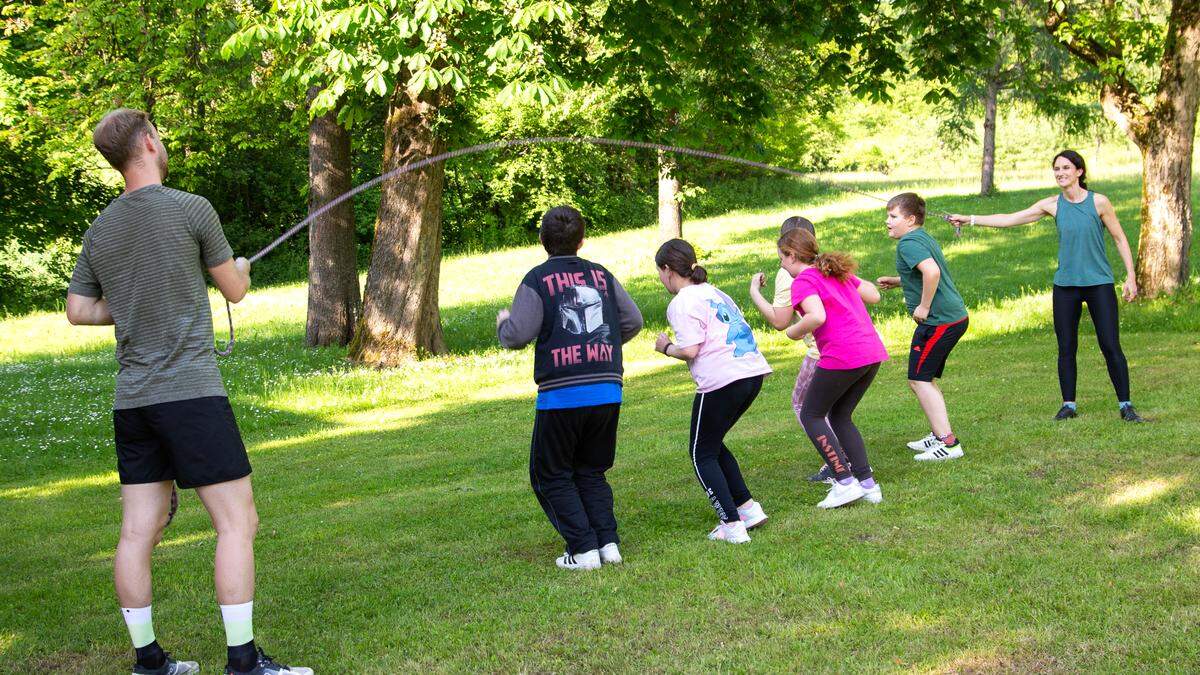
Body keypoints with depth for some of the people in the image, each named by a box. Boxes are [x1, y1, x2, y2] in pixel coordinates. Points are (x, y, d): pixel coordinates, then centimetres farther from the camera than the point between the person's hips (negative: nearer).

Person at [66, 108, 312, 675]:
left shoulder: (98, 233, 10)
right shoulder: (191, 210, -6)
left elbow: (77, 310, 17)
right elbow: (234, 291, 4)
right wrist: (241, 268, 26)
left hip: (131, 399, 7)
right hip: (190, 391, -7)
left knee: (138, 532, 8)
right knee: (237, 522, -4)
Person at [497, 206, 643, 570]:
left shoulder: (537, 280, -4)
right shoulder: (602, 275, 10)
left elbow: (517, 336, -10)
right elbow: (633, 321, 13)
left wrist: (503, 322, 12)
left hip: (561, 395, -5)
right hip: (608, 390, 5)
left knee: (552, 475, 10)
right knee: (591, 471, 20)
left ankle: (583, 549, 2)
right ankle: (608, 542, 8)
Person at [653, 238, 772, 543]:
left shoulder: (682, 303, -7)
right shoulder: (714, 292, 19)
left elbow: (690, 350, -14)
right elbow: (734, 330, 17)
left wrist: (666, 347, 3)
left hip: (721, 381, -8)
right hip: (753, 372, 9)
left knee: (702, 454, 6)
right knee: (713, 444, 24)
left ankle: (732, 526, -3)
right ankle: (748, 508, 18)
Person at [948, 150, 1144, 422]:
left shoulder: (1099, 202, -5)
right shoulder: (1052, 204, 3)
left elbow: (1120, 239, 3)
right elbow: (1009, 219, 3)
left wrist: (1130, 277, -2)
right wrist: (969, 220, -1)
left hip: (1099, 284, -3)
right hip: (1065, 285, 3)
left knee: (1111, 346, -4)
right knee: (1066, 348, 6)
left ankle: (1125, 405, 6)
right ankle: (1069, 404, 16)